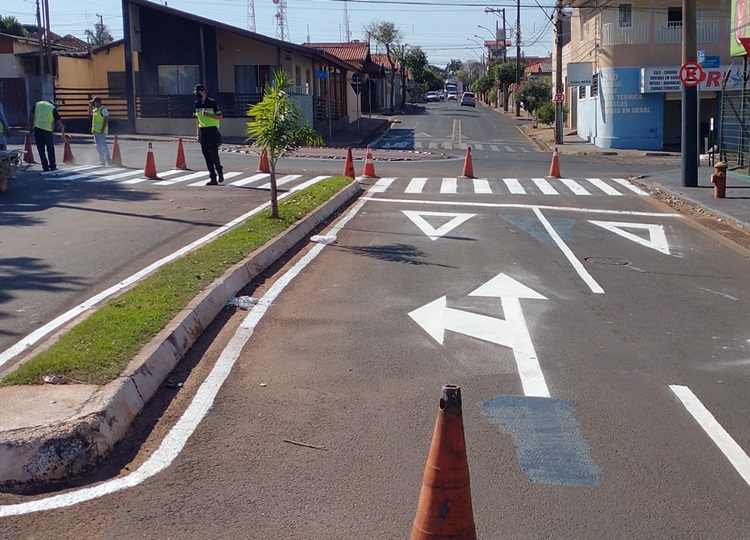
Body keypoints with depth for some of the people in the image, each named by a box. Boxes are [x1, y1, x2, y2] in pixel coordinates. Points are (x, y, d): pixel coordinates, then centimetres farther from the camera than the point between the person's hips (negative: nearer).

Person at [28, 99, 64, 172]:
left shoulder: (37, 104, 14)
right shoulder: (53, 108, 6)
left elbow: (30, 116, 7)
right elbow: (59, 122, 4)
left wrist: (30, 128, 12)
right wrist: (63, 135, 7)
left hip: (37, 128, 2)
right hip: (47, 130, -2)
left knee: (41, 149, 9)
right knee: (50, 149, 12)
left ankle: (45, 167, 9)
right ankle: (53, 167, 15)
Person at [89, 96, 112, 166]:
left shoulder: (103, 109, -12)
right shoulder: (96, 109, 16)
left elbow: (106, 119, -19)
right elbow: (90, 113, 37)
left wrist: (103, 129, -25)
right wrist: (91, 106, 20)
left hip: (101, 131, -10)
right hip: (96, 131, 10)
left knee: (103, 145, -12)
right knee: (98, 146, 12)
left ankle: (108, 161, -10)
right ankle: (102, 161, 18)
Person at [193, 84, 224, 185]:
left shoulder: (212, 102, -5)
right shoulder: (197, 104, 12)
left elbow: (220, 117, -7)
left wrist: (208, 114, -19)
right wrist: (198, 133, 15)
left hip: (212, 130, -5)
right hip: (202, 131, 6)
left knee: (213, 153, -12)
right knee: (206, 154, 1)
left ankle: (219, 169, 16)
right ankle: (213, 178, 3)